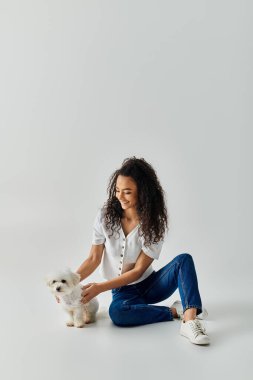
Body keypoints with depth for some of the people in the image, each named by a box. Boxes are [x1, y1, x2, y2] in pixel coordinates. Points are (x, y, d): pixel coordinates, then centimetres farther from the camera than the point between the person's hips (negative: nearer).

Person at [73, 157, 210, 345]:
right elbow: (94, 259, -5)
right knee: (116, 312, -36)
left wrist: (99, 287, -23)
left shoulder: (155, 224, -14)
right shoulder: (105, 215, -9)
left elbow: (138, 271, -15)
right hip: (123, 290, 0)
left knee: (184, 259, -25)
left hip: (148, 283, 0)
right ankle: (176, 311, -20)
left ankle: (189, 320, -42)